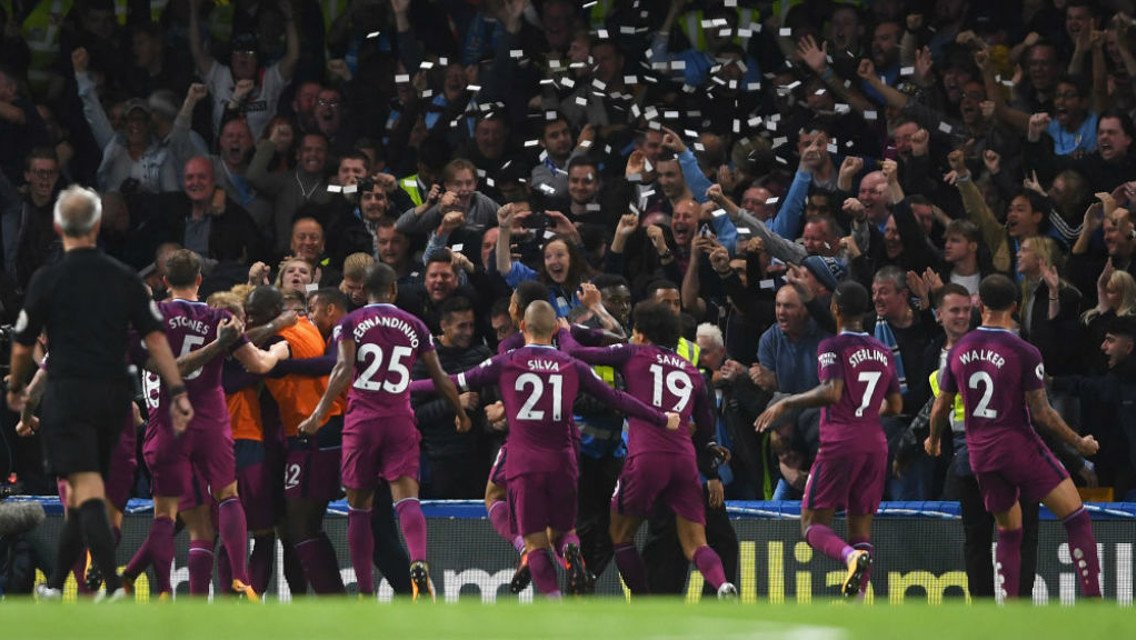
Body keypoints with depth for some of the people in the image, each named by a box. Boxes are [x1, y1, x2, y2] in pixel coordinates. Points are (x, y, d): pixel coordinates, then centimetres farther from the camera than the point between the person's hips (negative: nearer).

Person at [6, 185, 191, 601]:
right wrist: (178, 392, 0)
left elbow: (22, 347, 2)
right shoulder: (124, 279, 4)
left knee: (88, 491, -12)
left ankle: (114, 586, -27)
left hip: (69, 394, -5)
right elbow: (155, 337, -1)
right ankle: (56, 584, 25)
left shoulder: (47, 280, -5)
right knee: (82, 492, 16)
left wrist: (16, 388, 20)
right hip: (114, 394, 5)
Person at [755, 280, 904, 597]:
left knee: (812, 524, -2)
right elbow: (895, 406, 16)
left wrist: (786, 404, -12)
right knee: (861, 527, 9)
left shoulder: (832, 347, -7)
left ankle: (852, 556, -32)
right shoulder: (882, 352, 12)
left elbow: (831, 392, -20)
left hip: (839, 443, -6)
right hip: (875, 444, 6)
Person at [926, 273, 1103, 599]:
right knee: (1077, 519, -1)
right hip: (1020, 446, -5)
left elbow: (940, 407, 11)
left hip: (980, 455, 5)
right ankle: (1093, 600, -12)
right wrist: (1080, 443, 0)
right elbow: (1041, 413, -13)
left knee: (1009, 531, 19)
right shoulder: (1024, 353, -13)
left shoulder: (959, 350, 3)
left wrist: (933, 441, 31)